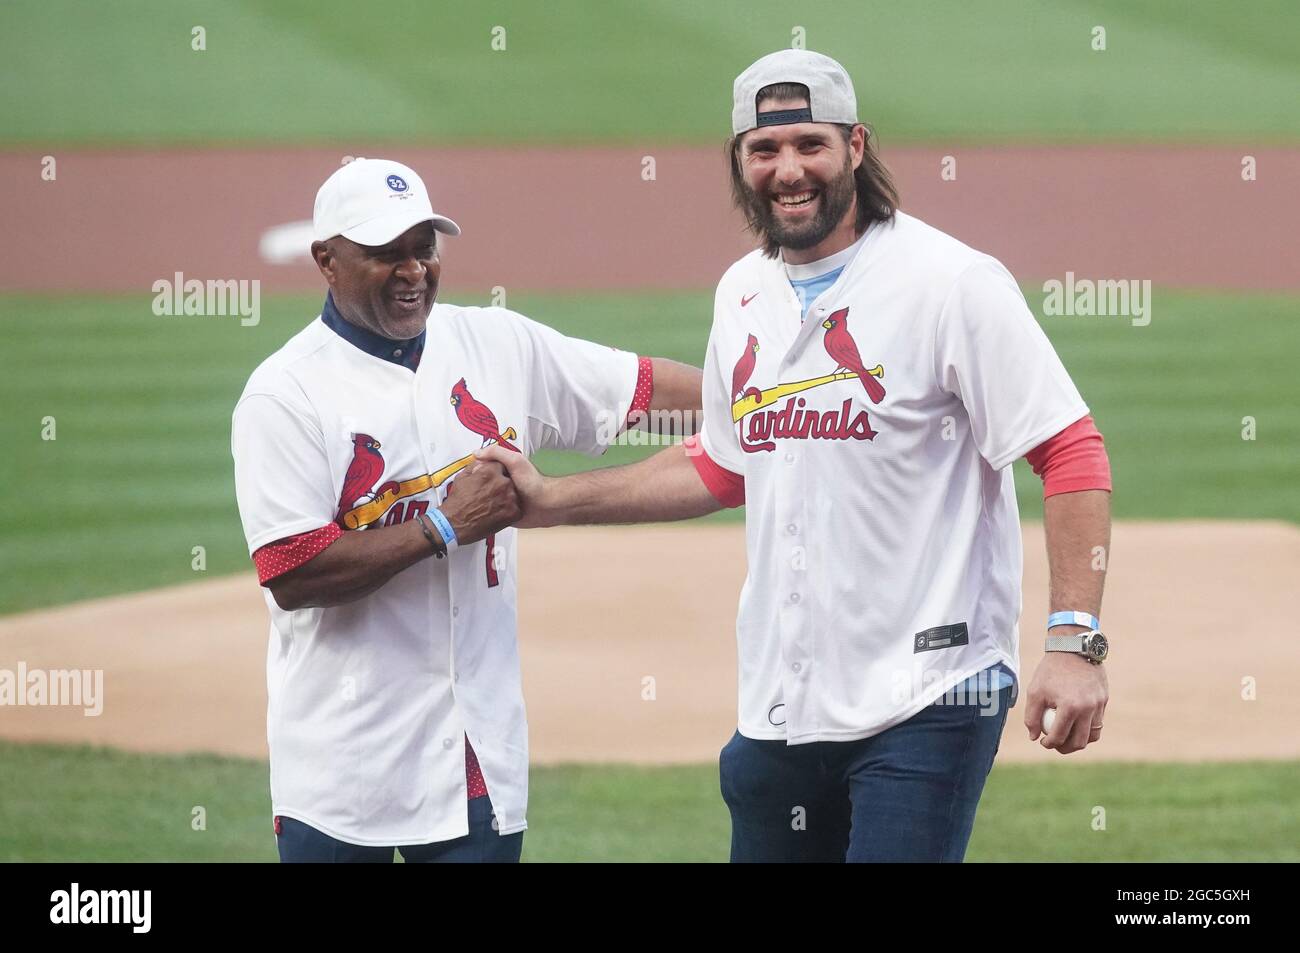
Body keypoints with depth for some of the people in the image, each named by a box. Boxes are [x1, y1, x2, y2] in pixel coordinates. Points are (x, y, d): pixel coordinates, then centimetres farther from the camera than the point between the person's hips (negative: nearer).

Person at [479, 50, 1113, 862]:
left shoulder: (951, 283, -11)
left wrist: (1075, 642, -22)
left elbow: (1072, 456, -13)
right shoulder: (743, 294, 12)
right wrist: (553, 502, 21)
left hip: (924, 702, -7)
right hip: (779, 705, 7)